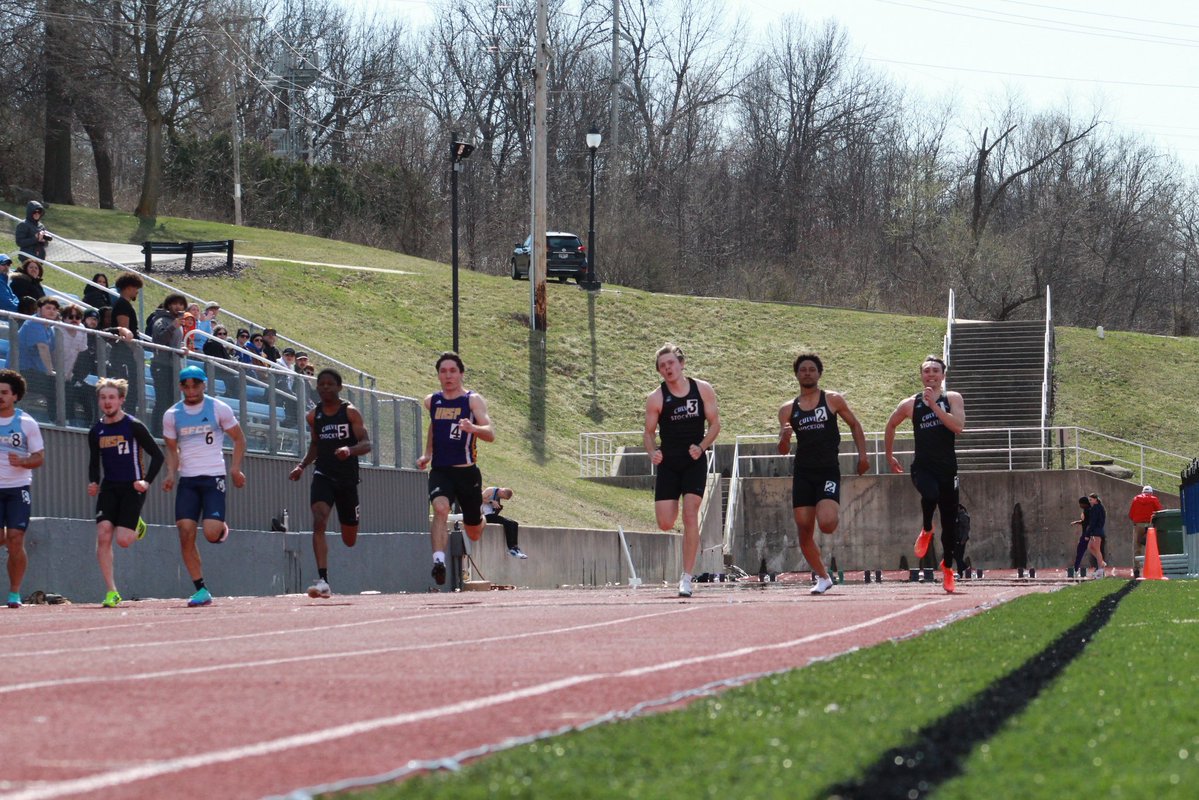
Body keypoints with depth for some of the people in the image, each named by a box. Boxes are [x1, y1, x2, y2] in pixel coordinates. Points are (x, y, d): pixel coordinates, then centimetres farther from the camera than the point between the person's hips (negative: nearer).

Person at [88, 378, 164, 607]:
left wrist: (147, 482, -12)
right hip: (109, 488, 4)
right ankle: (111, 592, -10)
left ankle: (136, 526, 24)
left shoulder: (134, 426, -5)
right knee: (103, 535, -15)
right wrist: (93, 483, 2)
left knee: (123, 539, -15)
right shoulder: (96, 432, 8)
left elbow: (157, 455, -2)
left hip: (132, 487, -4)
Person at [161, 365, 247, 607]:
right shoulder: (172, 415, 7)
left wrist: (235, 468, -7)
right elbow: (172, 449, 15)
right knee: (185, 534, -10)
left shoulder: (218, 409, 0)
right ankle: (201, 590, -2)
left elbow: (239, 439, 6)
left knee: (211, 533, -17)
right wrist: (171, 473, -3)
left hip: (214, 477, -3)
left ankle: (222, 528, 23)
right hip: (187, 480, 3)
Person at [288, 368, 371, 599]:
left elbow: (366, 443, -12)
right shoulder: (314, 415, 7)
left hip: (347, 478, -1)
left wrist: (350, 450, -32)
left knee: (349, 540, 8)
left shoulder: (350, 412, -4)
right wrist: (302, 465, 8)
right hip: (323, 475, 1)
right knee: (319, 522, -24)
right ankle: (322, 580, -30)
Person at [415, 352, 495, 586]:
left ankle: (481, 520, 51)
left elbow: (490, 434, -18)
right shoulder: (432, 401, 7)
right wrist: (427, 454, 20)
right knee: (440, 508, -31)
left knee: (474, 533, 13)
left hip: (467, 471, -2)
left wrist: (473, 428, -39)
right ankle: (438, 560, -42)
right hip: (440, 470, 2)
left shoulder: (473, 400, -6)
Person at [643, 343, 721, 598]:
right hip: (668, 463, 1)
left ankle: (686, 577, -10)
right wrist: (652, 452, -19)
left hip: (694, 462, -1)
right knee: (665, 524, -5)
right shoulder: (656, 398, -3)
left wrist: (701, 447, -14)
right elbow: (648, 432, 2)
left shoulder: (702, 390, 0)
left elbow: (715, 423, 4)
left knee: (690, 515, -14)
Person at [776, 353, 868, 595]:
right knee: (804, 532, 0)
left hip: (828, 472, -3)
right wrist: (784, 437, -17)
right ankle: (823, 577, 17)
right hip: (802, 473, 3)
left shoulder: (833, 400, 3)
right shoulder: (788, 409, 8)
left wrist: (862, 454, 4)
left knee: (826, 524, -23)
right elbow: (783, 450, 6)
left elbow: (854, 425, 14)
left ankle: (833, 514, 14)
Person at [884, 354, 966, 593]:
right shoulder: (911, 405, 3)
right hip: (923, 466, -1)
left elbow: (958, 426, -16)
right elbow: (891, 425, 20)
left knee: (950, 520, 5)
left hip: (947, 467, 1)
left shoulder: (952, 399, 1)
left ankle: (947, 566, 26)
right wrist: (890, 456, 22)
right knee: (930, 495, -33)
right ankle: (926, 531, -3)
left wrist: (934, 405, -19)